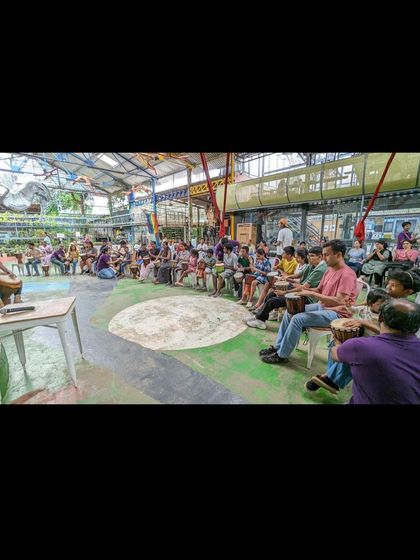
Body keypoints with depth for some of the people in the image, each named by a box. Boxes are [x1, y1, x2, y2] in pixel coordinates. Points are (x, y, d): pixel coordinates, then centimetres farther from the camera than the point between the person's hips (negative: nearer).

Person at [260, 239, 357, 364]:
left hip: (337, 313, -9)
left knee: (298, 319, -25)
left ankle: (281, 355, -9)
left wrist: (311, 294, -27)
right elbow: (319, 290, 15)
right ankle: (278, 346, 10)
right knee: (290, 312, 1)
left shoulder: (347, 274, -20)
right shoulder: (329, 270, 8)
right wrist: (305, 289, -6)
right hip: (322, 306, 9)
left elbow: (339, 301, -28)